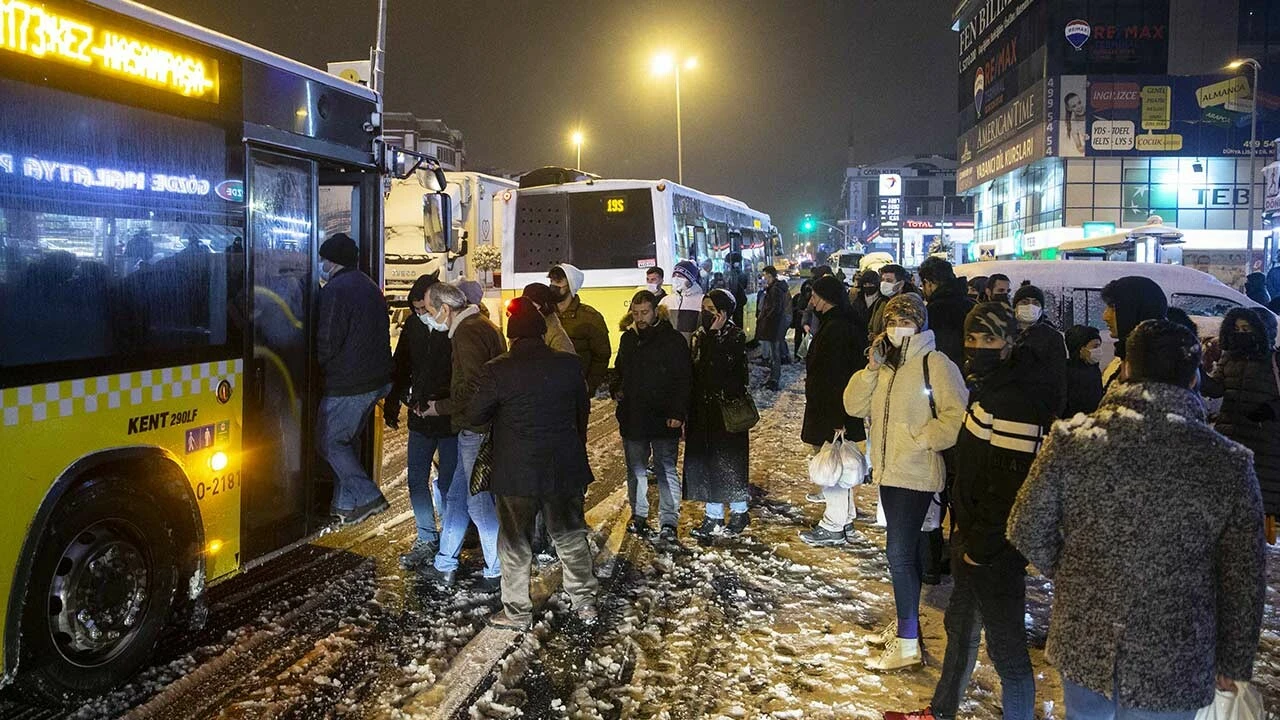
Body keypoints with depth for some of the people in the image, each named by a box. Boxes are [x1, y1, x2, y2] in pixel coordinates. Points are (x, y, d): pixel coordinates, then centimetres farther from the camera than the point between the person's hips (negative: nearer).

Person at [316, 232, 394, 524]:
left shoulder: (334, 290, -15)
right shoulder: (370, 287, 15)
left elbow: (327, 343, -18)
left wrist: (316, 367, -1)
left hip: (346, 384, -9)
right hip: (376, 379, 9)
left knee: (330, 442, 2)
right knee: (349, 440, 19)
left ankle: (367, 497, -2)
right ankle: (346, 503, 24)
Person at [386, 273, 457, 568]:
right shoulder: (413, 325, 3)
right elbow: (401, 367, 14)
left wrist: (437, 402, -23)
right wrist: (392, 403, 11)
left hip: (450, 419, -6)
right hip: (420, 418, 6)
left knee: (448, 483, 4)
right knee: (417, 480, 8)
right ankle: (427, 540, 20)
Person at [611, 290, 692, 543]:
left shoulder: (673, 340, -8)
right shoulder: (628, 338, 10)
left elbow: (684, 380, -9)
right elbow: (619, 369, 24)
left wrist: (678, 413, -17)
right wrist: (616, 389, 3)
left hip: (663, 419, -6)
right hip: (632, 417, 6)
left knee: (666, 470, -1)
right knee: (635, 470, 15)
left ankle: (669, 521, 6)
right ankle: (638, 514, 28)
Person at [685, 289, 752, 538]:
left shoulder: (735, 337, -10)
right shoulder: (699, 336, 8)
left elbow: (720, 366, -23)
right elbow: (694, 373, 9)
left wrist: (714, 335, -20)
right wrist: (687, 414, 7)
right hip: (702, 410, 6)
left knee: (728, 459, 4)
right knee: (704, 460, 8)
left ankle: (739, 512, 22)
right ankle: (713, 516, 19)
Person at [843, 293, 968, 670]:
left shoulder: (935, 364, -14)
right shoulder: (885, 365, 12)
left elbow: (957, 416, -19)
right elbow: (854, 406, 5)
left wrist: (921, 441, -18)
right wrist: (872, 367, -6)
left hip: (916, 474, -8)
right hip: (889, 471, 8)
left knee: (899, 551, -10)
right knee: (904, 548, 18)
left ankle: (908, 643, -2)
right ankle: (905, 622, 31)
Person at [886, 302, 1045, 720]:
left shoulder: (1015, 403, -23)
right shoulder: (987, 390, 9)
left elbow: (1009, 487, -27)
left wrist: (980, 545, -20)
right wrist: (964, 535, 17)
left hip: (994, 549, -11)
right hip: (973, 537, 11)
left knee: (1005, 643, 3)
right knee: (960, 627, 24)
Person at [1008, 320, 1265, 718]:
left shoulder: (1071, 439, -14)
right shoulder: (1228, 463, -14)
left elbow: (1026, 532, -7)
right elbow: (1244, 582, -7)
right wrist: (1233, 662, 8)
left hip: (1081, 648, 1)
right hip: (1173, 670, -1)